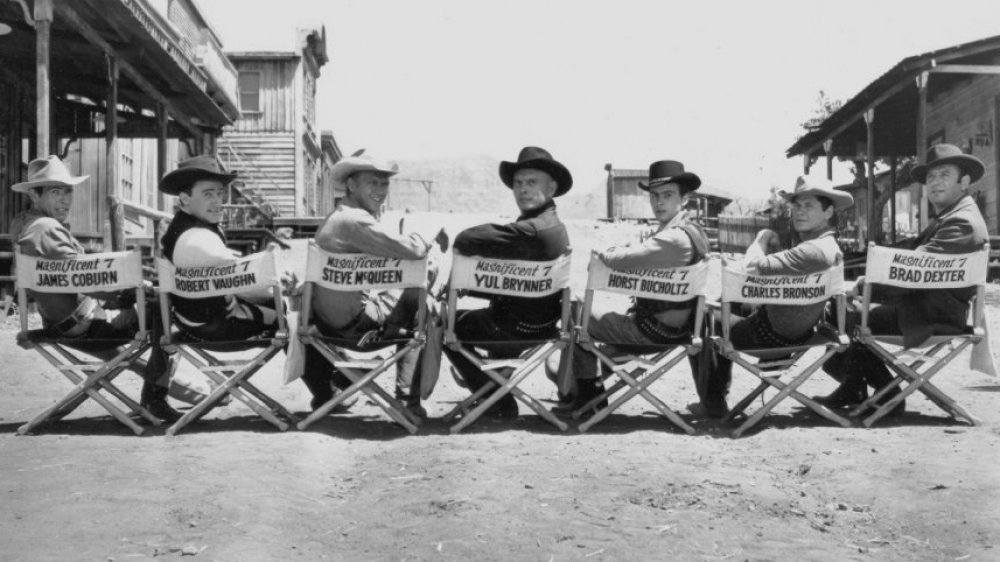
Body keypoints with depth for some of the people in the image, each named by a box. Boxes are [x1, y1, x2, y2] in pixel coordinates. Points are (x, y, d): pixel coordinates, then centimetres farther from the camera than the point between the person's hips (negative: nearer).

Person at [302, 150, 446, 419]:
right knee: (418, 301, 5)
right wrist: (434, 229, -9)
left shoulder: (337, 217, 13)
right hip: (354, 325, -10)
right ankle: (408, 396, 11)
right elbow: (412, 249, -27)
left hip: (327, 321, 10)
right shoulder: (355, 220, -21)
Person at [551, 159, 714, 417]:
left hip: (652, 331, -9)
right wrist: (620, 251, -5)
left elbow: (619, 259, -30)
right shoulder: (693, 231, 6)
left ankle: (586, 393, 15)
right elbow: (641, 255, 11)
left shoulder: (673, 238, -26)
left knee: (575, 311, 2)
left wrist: (602, 253, -10)